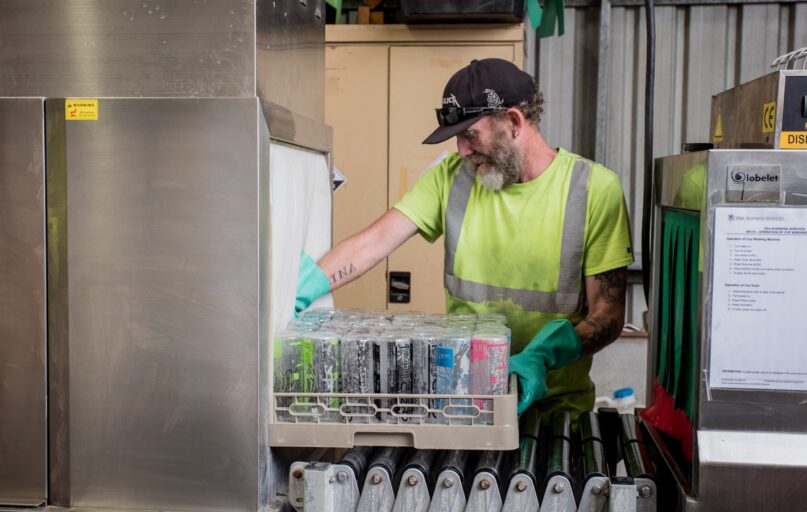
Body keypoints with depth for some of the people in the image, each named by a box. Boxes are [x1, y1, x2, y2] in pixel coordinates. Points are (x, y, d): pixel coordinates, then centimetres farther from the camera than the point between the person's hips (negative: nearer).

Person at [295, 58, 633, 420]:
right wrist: (300, 293, -18)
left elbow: (607, 316, -8)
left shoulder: (595, 189, -8)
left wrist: (540, 358, -25)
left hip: (554, 401, -3)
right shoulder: (452, 175, 3)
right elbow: (378, 240, -5)